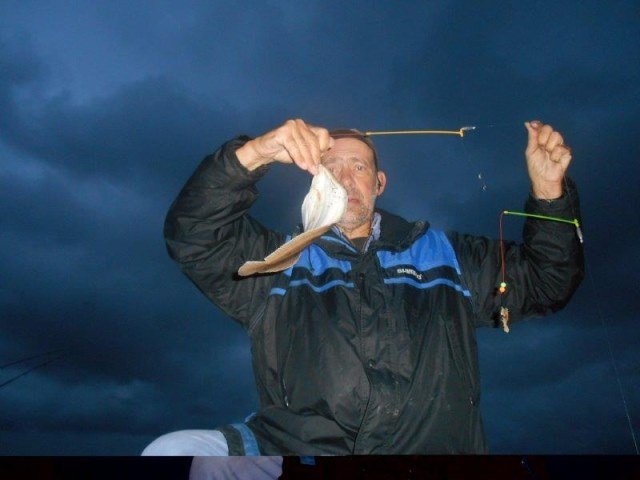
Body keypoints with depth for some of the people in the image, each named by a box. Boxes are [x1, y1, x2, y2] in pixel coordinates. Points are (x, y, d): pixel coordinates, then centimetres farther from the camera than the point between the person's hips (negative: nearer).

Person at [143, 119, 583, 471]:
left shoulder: (443, 255, 19)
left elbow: (546, 283, 20)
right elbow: (192, 236, 2)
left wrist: (549, 191, 5)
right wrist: (254, 153, -12)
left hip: (428, 445, 1)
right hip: (295, 444, 0)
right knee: (173, 449, -22)